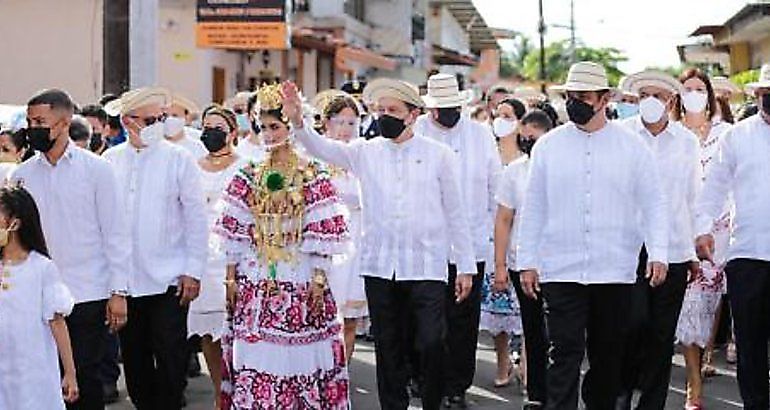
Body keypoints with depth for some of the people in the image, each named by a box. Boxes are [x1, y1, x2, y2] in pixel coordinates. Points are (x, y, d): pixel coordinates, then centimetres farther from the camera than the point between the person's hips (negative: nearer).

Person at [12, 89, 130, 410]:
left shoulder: (95, 169, -1)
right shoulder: (22, 175, 7)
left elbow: (115, 233, -1)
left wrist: (118, 292, -5)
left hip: (88, 296, -3)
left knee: (85, 378, 0)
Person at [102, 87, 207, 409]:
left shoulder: (178, 159, -3)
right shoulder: (110, 161, 4)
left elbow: (196, 217, -2)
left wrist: (194, 270, -6)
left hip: (169, 279, -3)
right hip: (123, 277, 3)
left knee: (170, 358, 0)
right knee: (134, 358, 11)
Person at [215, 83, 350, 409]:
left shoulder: (313, 177, -2)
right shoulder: (249, 177, 8)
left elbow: (323, 233, -4)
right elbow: (236, 231, 8)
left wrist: (319, 278, -8)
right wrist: (231, 275, 5)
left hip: (299, 278, -3)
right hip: (255, 280, 3)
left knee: (297, 352, -1)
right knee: (254, 355, 1)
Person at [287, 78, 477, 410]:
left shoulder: (439, 155, 3)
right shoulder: (365, 152, 8)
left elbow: (456, 214, 5)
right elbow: (323, 149, -5)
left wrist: (466, 267, 3)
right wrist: (298, 120, -25)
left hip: (427, 267, -2)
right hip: (379, 267, 3)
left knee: (431, 345, -8)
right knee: (388, 349, 9)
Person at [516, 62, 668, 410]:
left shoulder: (632, 147, 4)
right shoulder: (548, 147, 6)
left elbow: (653, 203, 4)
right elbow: (533, 208, 8)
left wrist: (658, 253, -8)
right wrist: (527, 262, 3)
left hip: (615, 272, 1)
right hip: (561, 272, -1)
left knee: (608, 355, 9)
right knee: (565, 354, -7)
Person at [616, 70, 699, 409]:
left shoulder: (687, 142, 9)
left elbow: (694, 198, 13)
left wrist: (695, 251, 11)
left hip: (673, 250, 2)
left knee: (662, 334, 5)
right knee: (635, 322, -12)